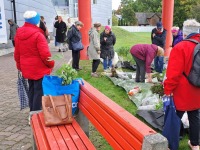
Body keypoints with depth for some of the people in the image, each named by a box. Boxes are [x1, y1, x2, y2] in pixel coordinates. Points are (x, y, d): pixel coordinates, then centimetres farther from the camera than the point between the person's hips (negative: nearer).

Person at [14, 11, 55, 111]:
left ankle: (32, 112, 30)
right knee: (39, 91, 2)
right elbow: (45, 54, -20)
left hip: (27, 68, 8)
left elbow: (17, 53, 12)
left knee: (31, 90, 19)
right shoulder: (38, 35, -18)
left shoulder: (19, 34, 6)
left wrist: (20, 66, 22)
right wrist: (51, 64, -4)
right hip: (39, 69, -7)